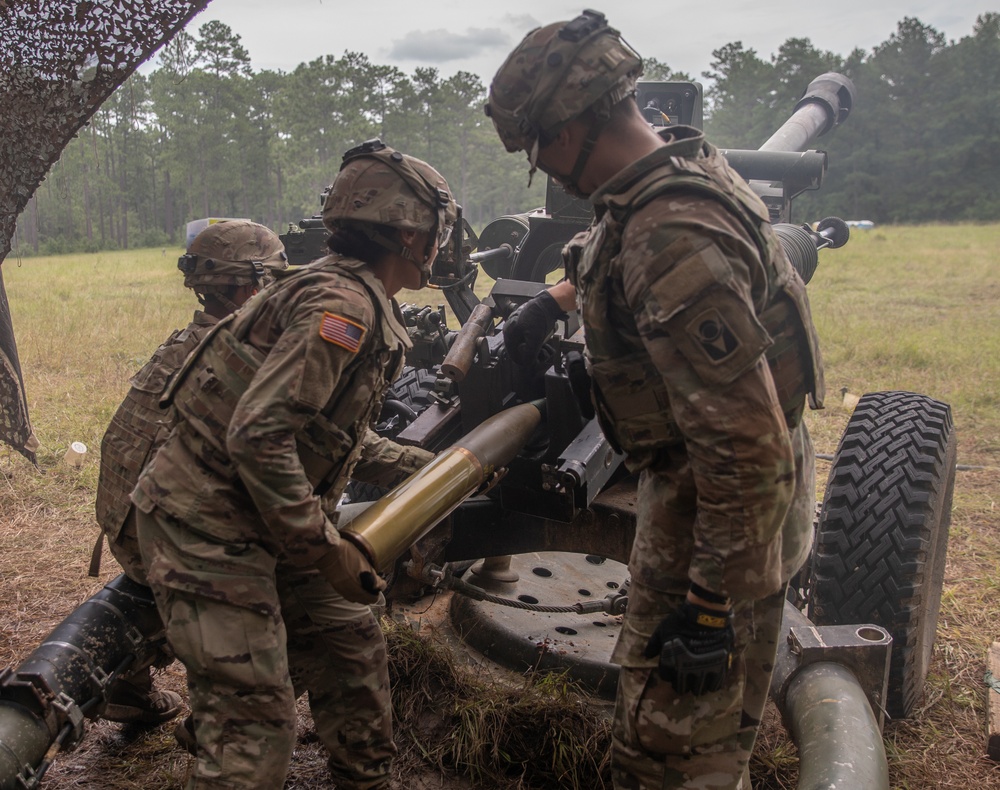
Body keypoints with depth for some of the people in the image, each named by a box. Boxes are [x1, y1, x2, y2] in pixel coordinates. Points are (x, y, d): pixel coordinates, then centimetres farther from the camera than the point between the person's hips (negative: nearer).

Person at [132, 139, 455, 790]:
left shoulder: (363, 306, 11)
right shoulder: (342, 304, -22)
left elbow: (346, 439, 18)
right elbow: (258, 437, -29)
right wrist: (327, 549, -22)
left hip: (256, 523, 10)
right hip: (208, 528, -10)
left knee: (351, 642, 19)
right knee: (256, 733, -6)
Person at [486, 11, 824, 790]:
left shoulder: (673, 242, -31)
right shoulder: (683, 157, 1)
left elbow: (748, 450, -31)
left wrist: (712, 608, -24)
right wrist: (558, 296, 20)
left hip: (718, 519, -10)